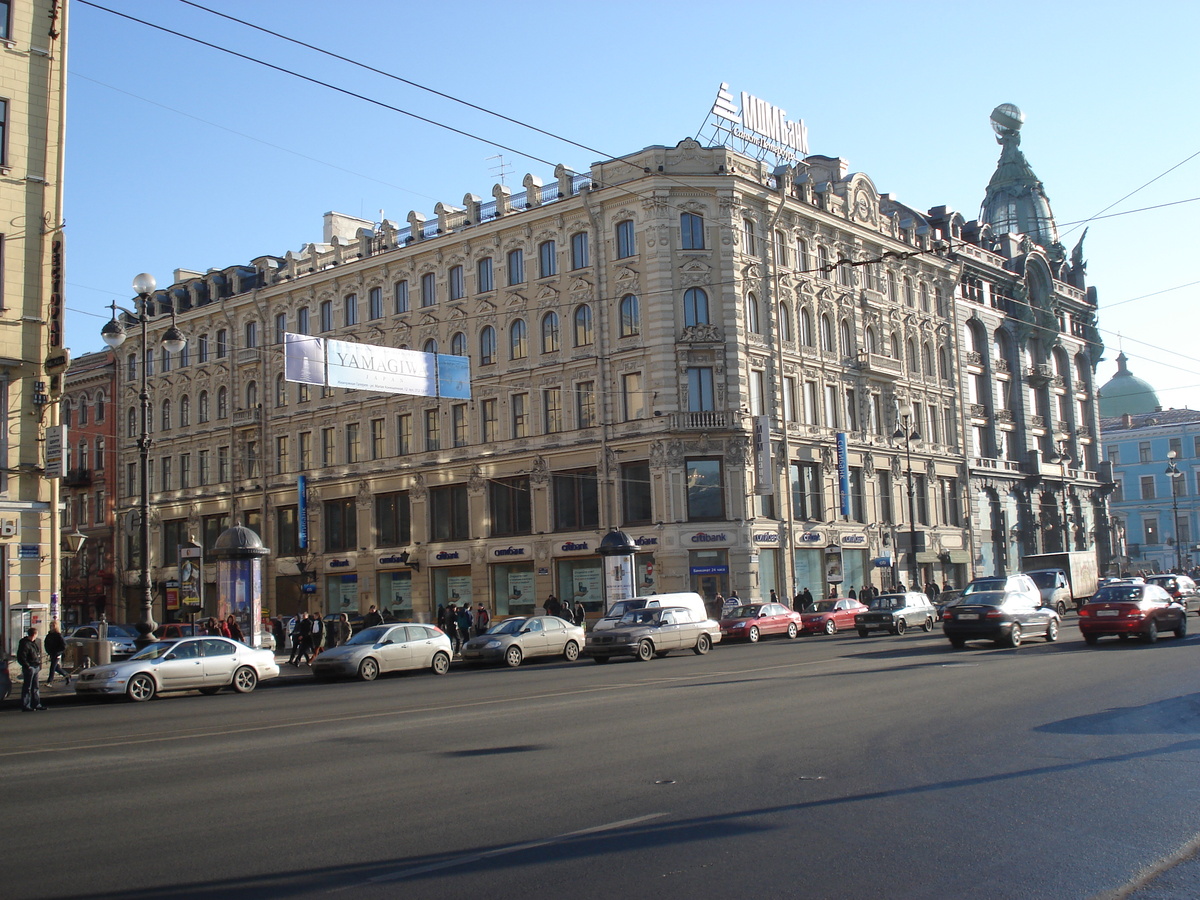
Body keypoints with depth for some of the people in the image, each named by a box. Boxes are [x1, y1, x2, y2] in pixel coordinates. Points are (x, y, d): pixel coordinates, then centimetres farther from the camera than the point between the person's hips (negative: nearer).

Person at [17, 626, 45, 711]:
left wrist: (40, 666, 18)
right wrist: (27, 666, -18)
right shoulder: (24, 643, -14)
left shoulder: (38, 641, 12)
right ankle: (25, 706, 2)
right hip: (29, 668, -8)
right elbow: (21, 658, -16)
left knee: (35, 687, 14)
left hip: (36, 667, 8)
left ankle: (37, 704, 20)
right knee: (27, 687, -3)